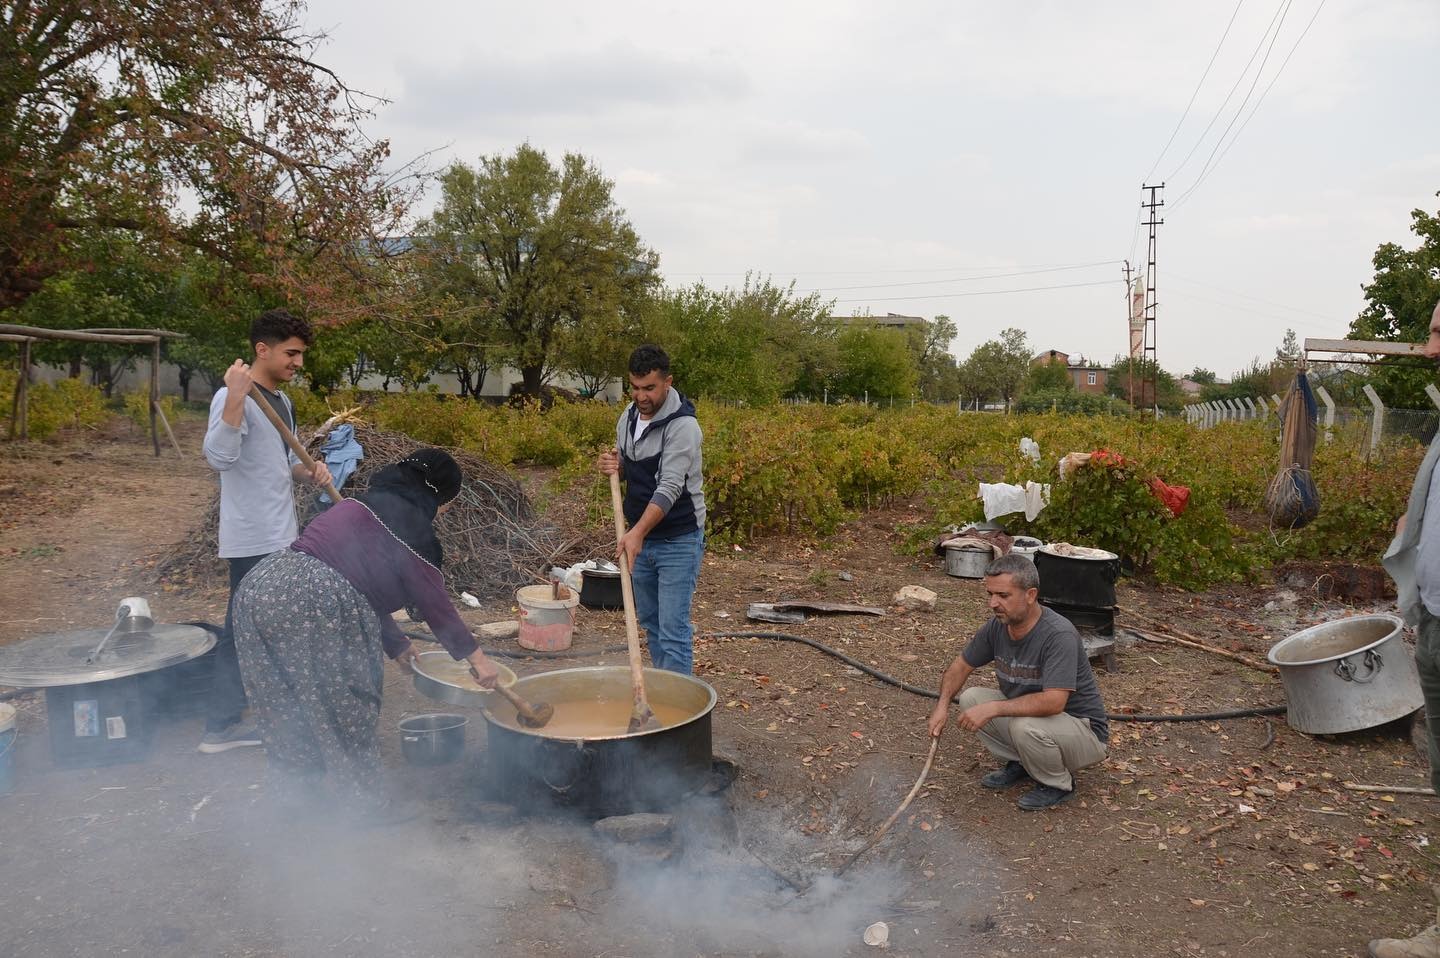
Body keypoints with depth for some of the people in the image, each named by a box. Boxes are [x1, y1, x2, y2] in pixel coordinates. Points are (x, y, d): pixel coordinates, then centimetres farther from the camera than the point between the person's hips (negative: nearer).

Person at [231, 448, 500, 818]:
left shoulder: (366, 505, 25)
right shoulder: (411, 524, -1)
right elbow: (434, 603, 2)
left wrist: (395, 644, 36)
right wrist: (475, 656, 13)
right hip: (313, 607, -9)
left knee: (287, 705, 20)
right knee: (345, 707, 7)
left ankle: (297, 789, 34)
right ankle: (357, 801, 20)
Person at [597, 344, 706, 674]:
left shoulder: (683, 426, -21)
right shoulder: (629, 415, 4)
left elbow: (669, 487, -29)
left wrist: (638, 532, -39)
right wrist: (613, 465, -6)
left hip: (678, 541, -8)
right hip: (640, 537, 8)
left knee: (673, 630, -9)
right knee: (650, 622, 17)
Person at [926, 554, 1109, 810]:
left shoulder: (1059, 634, -30)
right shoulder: (997, 626, -8)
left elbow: (1054, 702, -37)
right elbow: (961, 666, 6)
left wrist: (993, 708, -36)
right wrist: (943, 705, -11)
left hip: (1084, 731, -7)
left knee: (1026, 726, -35)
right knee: (970, 699, -8)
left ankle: (1059, 784, -4)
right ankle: (1020, 763, 10)